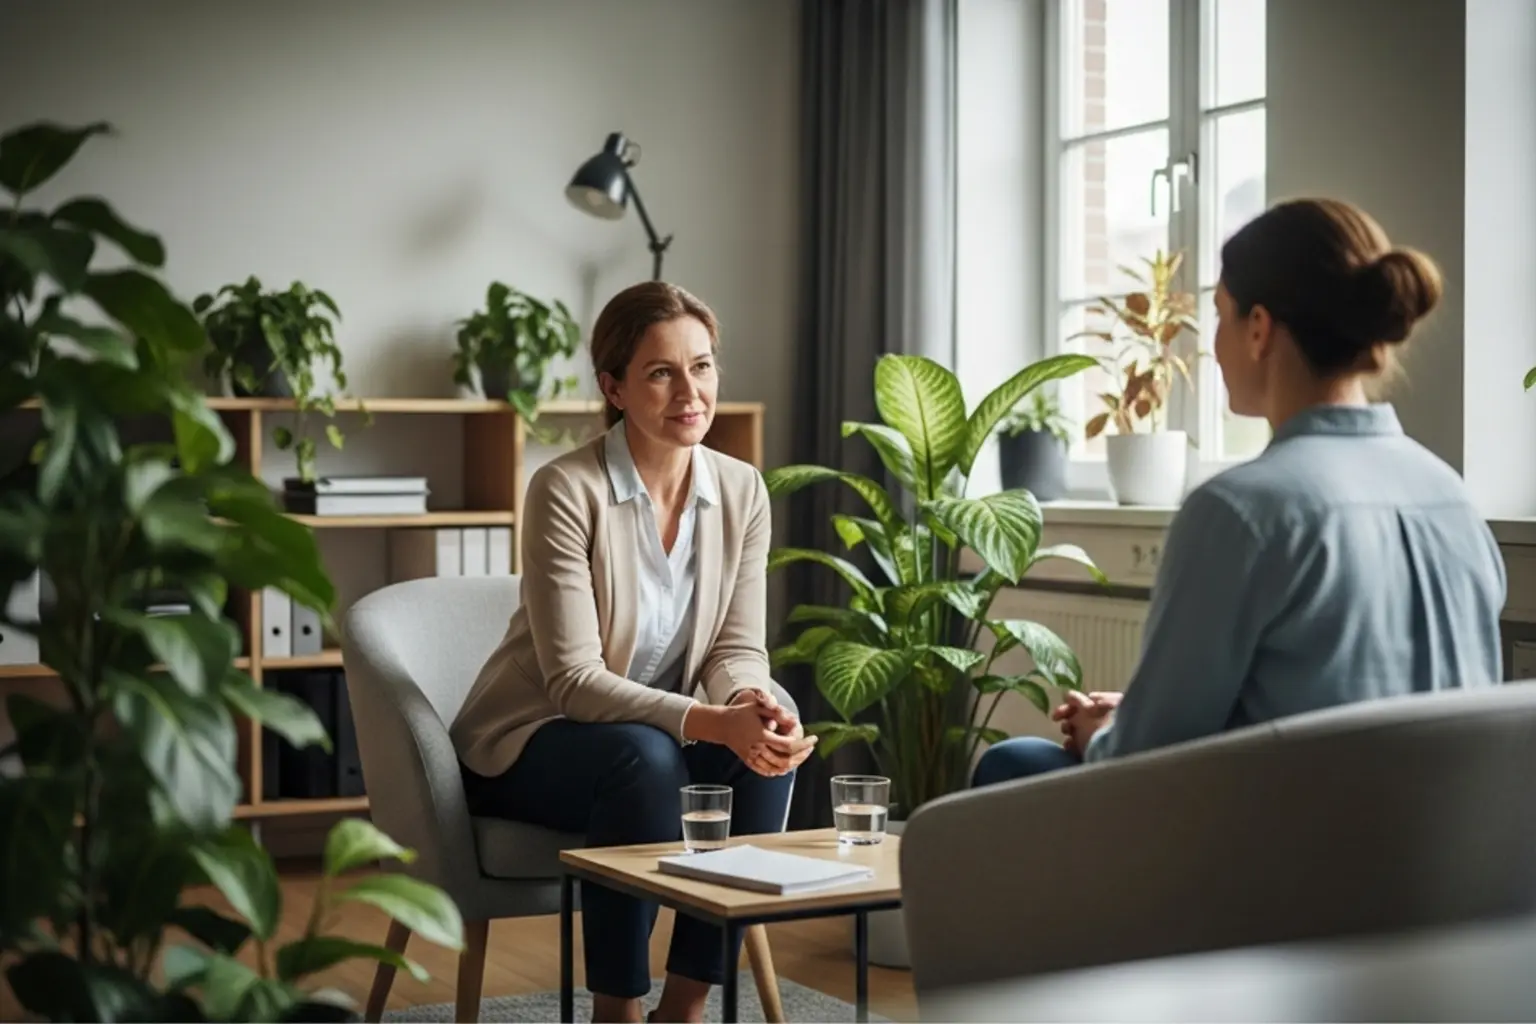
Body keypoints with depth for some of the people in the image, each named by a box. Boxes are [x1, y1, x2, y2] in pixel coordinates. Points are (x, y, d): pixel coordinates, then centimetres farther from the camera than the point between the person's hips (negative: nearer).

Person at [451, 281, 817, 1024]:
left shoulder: (741, 491, -5)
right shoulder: (566, 490, -21)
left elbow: (739, 649, -5)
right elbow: (574, 680, -25)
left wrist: (754, 704, -29)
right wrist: (712, 722, -38)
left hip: (653, 739, 5)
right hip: (530, 744, -5)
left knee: (768, 750, -24)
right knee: (644, 754, -35)